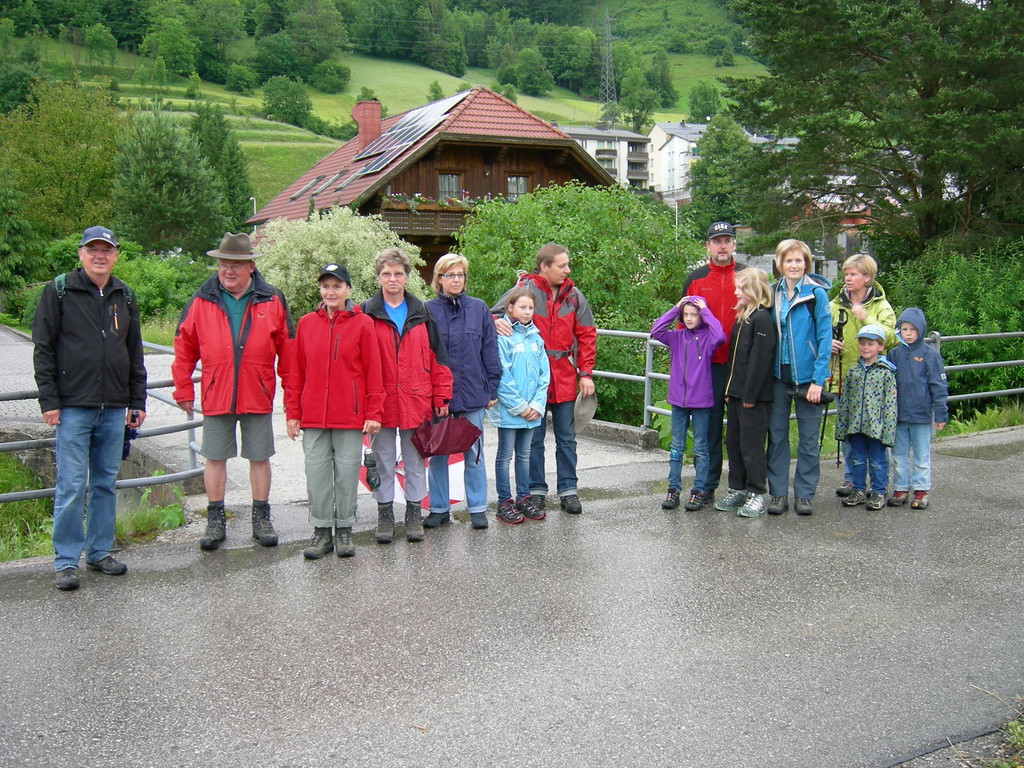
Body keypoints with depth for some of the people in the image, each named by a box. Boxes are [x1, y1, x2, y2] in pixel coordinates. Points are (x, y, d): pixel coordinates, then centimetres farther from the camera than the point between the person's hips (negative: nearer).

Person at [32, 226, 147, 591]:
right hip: (73, 407, -4)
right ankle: (66, 560, 6)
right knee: (71, 486, -3)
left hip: (114, 409, 4)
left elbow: (135, 353, 17)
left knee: (106, 483, 10)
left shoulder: (123, 296, 12)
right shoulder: (59, 291, -1)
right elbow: (43, 350, -3)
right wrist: (49, 401, -9)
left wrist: (137, 402, 12)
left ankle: (100, 551, 21)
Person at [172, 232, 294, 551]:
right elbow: (184, 349, 6)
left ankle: (261, 519, 20)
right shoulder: (201, 301, 1)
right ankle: (215, 520, 19)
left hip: (258, 397, -1)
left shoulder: (272, 301, 0)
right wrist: (184, 389, 6)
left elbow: (287, 349, 3)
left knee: (259, 457, 8)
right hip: (215, 396, 1)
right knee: (215, 458, 8)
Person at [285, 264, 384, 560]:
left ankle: (344, 530, 18)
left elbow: (373, 371, -2)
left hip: (350, 416, -2)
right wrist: (292, 412, 6)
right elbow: (296, 372, 9)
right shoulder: (306, 323, 7)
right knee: (316, 474, 6)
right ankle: (321, 531, 17)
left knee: (347, 474, 5)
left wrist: (373, 413, -5)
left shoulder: (362, 324, -1)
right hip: (313, 416, 3)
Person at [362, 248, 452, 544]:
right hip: (381, 403, -1)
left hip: (416, 401, 1)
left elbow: (437, 357, 6)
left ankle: (414, 513, 21)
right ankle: (385, 513, 19)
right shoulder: (367, 314, 1)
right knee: (383, 461, 9)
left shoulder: (422, 313, 6)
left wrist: (441, 397, 2)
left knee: (415, 461, 10)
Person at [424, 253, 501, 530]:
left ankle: (477, 508, 18)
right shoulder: (427, 310, -1)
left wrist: (492, 389, 0)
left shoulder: (479, 309, 1)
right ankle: (439, 509, 21)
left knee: (474, 454, 8)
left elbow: (490, 351, 4)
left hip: (472, 393, 0)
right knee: (437, 454, 9)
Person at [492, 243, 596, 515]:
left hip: (565, 378, 3)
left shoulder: (574, 295, 3)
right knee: (534, 437, 9)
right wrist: (497, 321, -28)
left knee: (566, 437, 11)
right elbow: (495, 314, -3)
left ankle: (568, 490, 21)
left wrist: (586, 373, 0)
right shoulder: (524, 289, -7)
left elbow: (586, 335, 6)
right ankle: (536, 490, 20)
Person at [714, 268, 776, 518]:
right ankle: (737, 490, 23)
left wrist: (750, 395, -19)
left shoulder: (762, 318, -13)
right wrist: (729, 390, 12)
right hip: (736, 394, 9)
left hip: (753, 396, -9)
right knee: (733, 442, 13)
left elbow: (760, 359, -18)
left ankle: (756, 494, 8)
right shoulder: (741, 317, 15)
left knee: (751, 444, -2)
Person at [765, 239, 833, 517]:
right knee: (777, 435, 7)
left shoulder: (816, 293, -6)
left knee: (808, 438, 6)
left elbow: (825, 337, -8)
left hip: (807, 376, -4)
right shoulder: (774, 294, 7)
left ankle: (804, 494, 15)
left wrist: (818, 379, -13)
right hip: (778, 375, 4)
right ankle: (778, 492, 15)